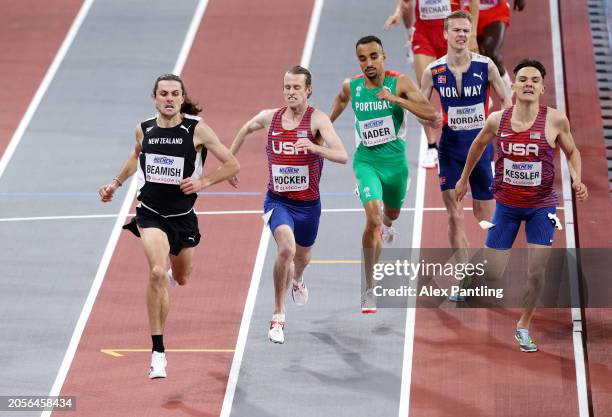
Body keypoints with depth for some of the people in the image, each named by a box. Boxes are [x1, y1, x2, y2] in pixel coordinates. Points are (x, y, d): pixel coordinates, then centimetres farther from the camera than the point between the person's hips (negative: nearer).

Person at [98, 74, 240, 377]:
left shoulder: (197, 130, -11)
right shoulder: (144, 130, -3)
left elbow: (232, 164, -6)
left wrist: (203, 182, -18)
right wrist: (116, 184, 16)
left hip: (182, 216, 1)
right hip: (150, 213, -1)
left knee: (181, 279, 22)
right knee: (157, 273, -25)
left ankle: (170, 269, 65)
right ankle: (158, 352, -20)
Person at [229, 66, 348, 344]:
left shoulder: (317, 120, -14)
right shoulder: (270, 117, -4)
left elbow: (342, 156, -27)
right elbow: (246, 130, 20)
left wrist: (314, 147, -43)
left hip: (308, 204, 0)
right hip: (278, 201, 0)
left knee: (302, 256, 23)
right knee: (286, 249, -27)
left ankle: (297, 280, 63)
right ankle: (278, 316, -16)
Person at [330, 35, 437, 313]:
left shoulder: (400, 83, -15)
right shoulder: (351, 87, -7)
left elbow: (432, 114, -24)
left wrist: (396, 99, -31)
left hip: (395, 161, 1)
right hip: (366, 161, -1)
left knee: (391, 214, 26)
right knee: (372, 217, -23)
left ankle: (386, 225, 69)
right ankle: (369, 290, -18)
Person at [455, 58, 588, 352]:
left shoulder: (555, 120, -14)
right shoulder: (497, 120, -10)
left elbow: (572, 152, 4)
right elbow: (479, 144, 12)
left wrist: (577, 179, -14)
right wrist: (464, 179, 21)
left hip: (541, 206, -1)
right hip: (506, 205, 1)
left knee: (536, 272, -3)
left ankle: (523, 327, 19)